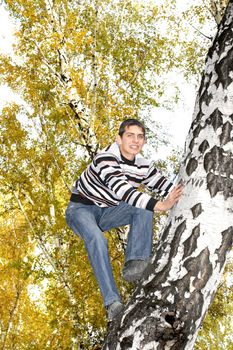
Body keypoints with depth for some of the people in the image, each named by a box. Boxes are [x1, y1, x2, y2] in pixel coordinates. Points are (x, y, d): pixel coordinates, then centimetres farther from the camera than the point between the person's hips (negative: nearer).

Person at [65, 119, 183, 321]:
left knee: (144, 208, -19)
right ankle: (112, 303, -39)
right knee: (97, 238, -36)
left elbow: (168, 188, -6)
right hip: (81, 209, -6)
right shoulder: (106, 158, -26)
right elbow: (120, 188, -41)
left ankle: (135, 264, -31)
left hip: (106, 212, 6)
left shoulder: (144, 166, -4)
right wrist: (159, 205, -49)